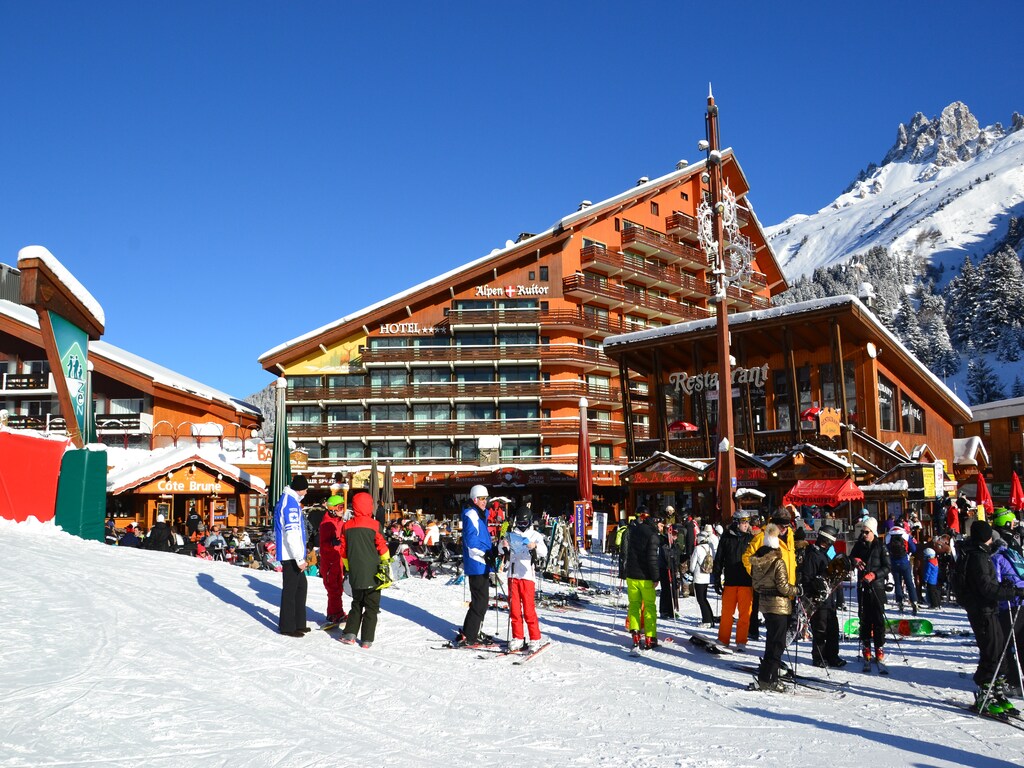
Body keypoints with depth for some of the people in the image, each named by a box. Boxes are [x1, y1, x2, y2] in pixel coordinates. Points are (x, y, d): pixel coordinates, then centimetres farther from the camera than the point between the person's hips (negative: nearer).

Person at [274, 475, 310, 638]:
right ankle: (287, 626, 8)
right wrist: (300, 559, -20)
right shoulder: (290, 503, -17)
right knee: (290, 590, -1)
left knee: (300, 587, 16)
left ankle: (298, 623, 24)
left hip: (292, 555, 10)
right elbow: (292, 534, -23)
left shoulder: (287, 500, 15)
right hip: (291, 555, -10)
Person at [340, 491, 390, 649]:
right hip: (372, 575, -3)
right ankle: (367, 640, 4)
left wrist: (348, 568, 19)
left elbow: (343, 551, 8)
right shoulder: (374, 525, -10)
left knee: (357, 603, 20)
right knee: (371, 607, 6)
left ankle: (350, 634, 11)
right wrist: (386, 564, 2)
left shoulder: (347, 526, 2)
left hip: (355, 575, 4)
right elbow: (382, 547, -10)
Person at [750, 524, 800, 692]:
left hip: (764, 602, 8)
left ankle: (770, 676, 24)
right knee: (777, 643, -1)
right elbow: (783, 587, -18)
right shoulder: (778, 562, -19)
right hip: (779, 604, -8)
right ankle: (767, 679, -1)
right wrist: (797, 590, -3)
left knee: (772, 640, 18)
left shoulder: (756, 561, 3)